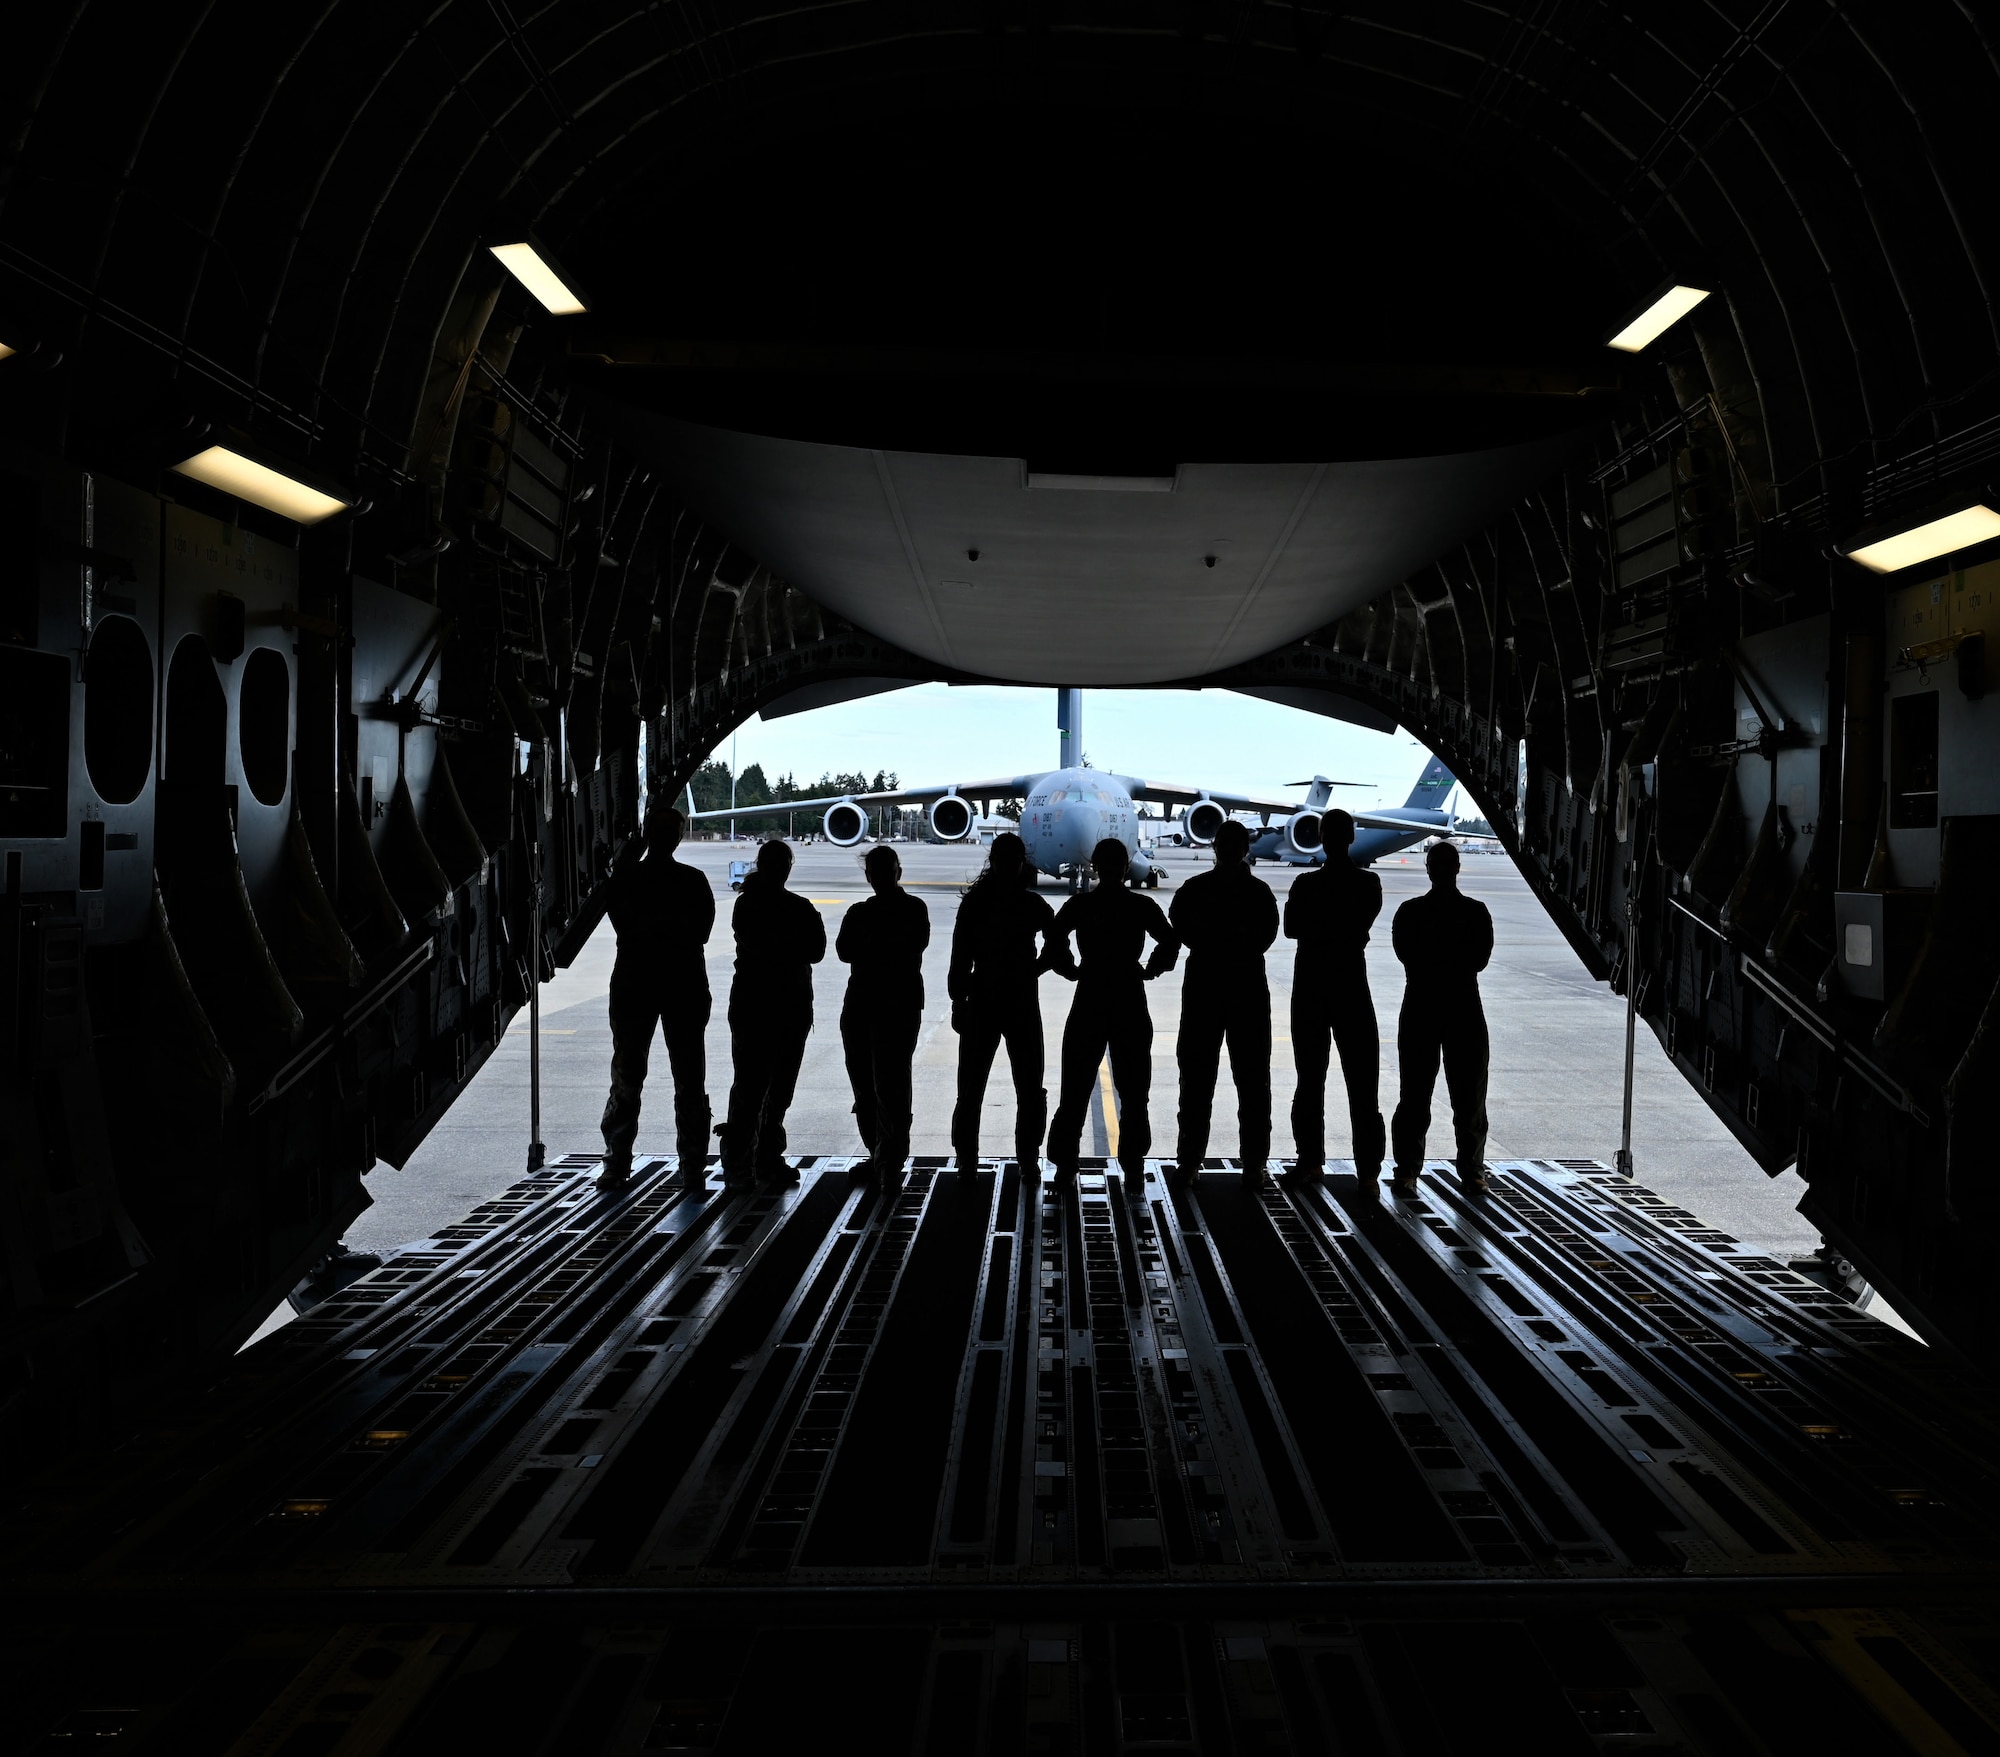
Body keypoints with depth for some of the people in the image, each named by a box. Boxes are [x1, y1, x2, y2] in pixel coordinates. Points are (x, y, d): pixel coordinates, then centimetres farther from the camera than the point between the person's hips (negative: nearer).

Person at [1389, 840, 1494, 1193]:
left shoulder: (1476, 912, 6)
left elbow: (1479, 958, -4)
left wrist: (1432, 960, -4)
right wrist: (1455, 961, -6)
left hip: (1465, 1007, 1)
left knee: (1470, 1094, 3)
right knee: (1415, 1093, 1)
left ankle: (1472, 1168, 8)